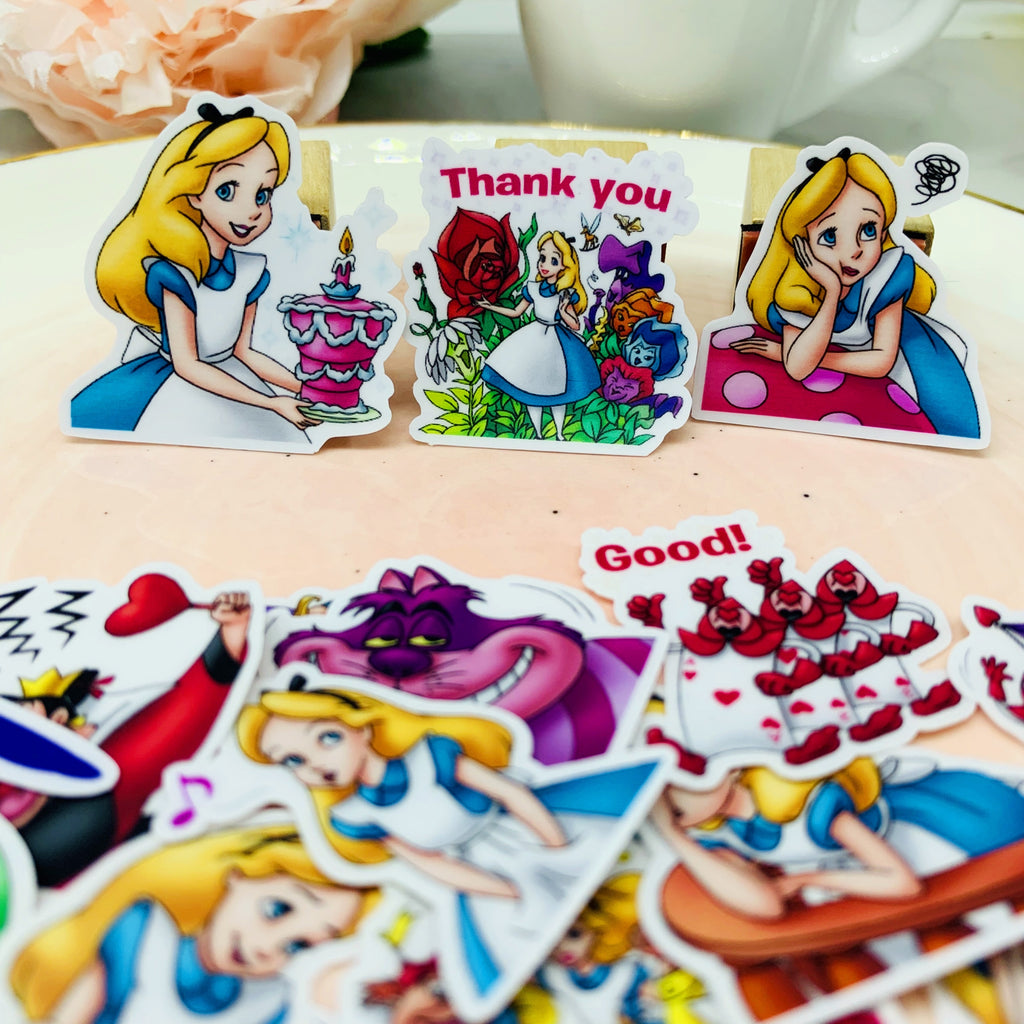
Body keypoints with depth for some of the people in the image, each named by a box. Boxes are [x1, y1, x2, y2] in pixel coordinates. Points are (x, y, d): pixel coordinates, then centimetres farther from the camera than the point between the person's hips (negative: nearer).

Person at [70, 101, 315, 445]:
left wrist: (303, 388, -7)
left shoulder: (251, 272, -5)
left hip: (230, 380, 4)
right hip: (177, 392, -4)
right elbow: (186, 365, -23)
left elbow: (243, 351, 1)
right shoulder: (174, 275, -21)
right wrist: (272, 403, -27)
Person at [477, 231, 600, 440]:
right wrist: (490, 306, 5)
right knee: (531, 390, 5)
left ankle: (559, 434, 23)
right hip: (534, 340, 3)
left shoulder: (566, 295, -11)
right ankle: (538, 434, 21)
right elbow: (515, 312, 10)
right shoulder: (532, 290, -4)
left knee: (556, 390, 5)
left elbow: (575, 325, -8)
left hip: (557, 344, -2)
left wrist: (563, 312, -26)